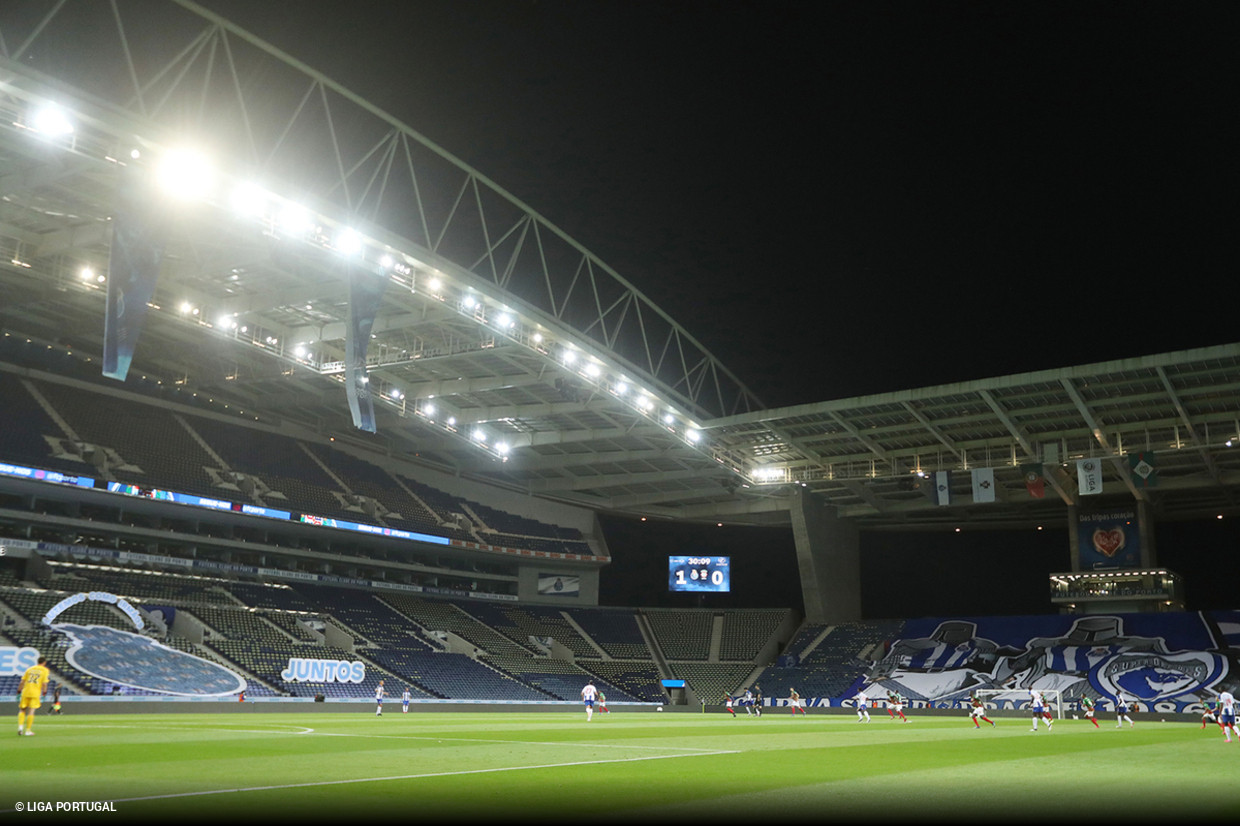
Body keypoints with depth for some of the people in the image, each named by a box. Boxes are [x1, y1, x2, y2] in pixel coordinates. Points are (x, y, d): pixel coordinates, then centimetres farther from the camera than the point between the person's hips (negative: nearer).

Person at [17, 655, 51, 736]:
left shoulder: (29, 669, 14)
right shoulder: (45, 670, 3)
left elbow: (22, 682, 11)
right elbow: (44, 684, -5)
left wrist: (19, 692, 16)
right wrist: (44, 693, 2)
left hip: (25, 692, 3)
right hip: (35, 693, -3)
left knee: (22, 710, 14)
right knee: (31, 711, -1)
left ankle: (20, 726, -4)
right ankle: (28, 730, 0)